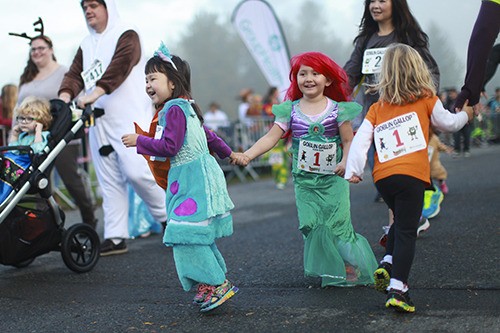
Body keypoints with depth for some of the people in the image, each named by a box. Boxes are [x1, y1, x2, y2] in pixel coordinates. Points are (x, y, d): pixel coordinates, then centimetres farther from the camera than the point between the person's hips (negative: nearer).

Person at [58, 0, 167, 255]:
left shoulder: (126, 35, -1)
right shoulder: (86, 45, 19)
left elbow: (120, 66, -17)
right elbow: (75, 74, 7)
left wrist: (94, 94, -30)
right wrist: (65, 95, -15)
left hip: (129, 118, -6)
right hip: (99, 120, 7)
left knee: (136, 171, -16)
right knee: (109, 181, 5)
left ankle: (168, 217, 5)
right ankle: (115, 237, 8)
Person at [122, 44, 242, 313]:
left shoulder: (174, 109, -14)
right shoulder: (186, 107, 16)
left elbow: (169, 147, -20)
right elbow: (208, 134, 27)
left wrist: (139, 140, -10)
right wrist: (227, 152, 41)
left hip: (193, 179, -10)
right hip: (193, 178, 10)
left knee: (186, 234, -11)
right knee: (196, 235, 13)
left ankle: (217, 284, -7)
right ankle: (210, 284, 19)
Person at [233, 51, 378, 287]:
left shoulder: (337, 109, -3)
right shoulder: (290, 110, 0)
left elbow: (348, 141, -1)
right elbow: (271, 137, -6)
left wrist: (345, 162, -19)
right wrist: (247, 155, -19)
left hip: (333, 179, -1)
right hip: (304, 180, 2)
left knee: (337, 222, -4)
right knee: (312, 224, -3)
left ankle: (350, 267, 16)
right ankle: (329, 271, 13)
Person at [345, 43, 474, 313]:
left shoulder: (376, 109, 12)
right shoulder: (426, 100, 8)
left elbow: (360, 140, 3)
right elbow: (449, 123, 20)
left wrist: (353, 170, 4)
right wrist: (466, 115, 39)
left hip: (382, 176, 4)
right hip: (411, 175, -3)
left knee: (401, 222, 26)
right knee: (406, 232, -3)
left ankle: (387, 264, 13)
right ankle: (397, 289, -9)